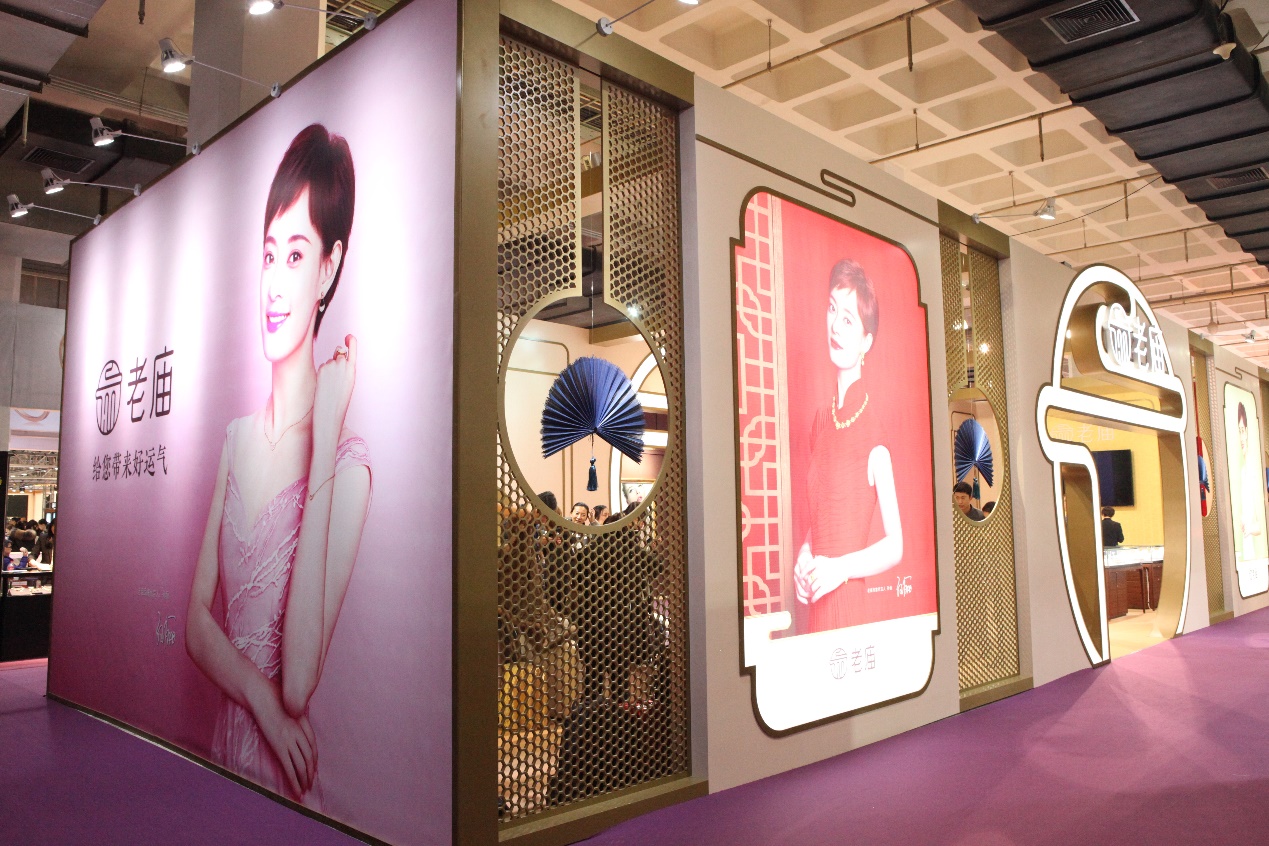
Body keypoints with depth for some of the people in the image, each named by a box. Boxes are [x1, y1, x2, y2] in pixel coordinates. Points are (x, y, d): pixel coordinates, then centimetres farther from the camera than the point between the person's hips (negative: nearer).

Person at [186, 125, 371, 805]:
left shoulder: (350, 462, -18)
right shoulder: (235, 439, 1)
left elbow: (299, 685, -22)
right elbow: (195, 622, 6)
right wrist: (258, 693, -15)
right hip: (222, 758, 3)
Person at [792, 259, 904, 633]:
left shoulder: (876, 421, -13)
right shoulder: (822, 417, 7)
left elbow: (895, 545, -10)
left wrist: (841, 567, -18)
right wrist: (804, 557, 0)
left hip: (859, 605, -5)